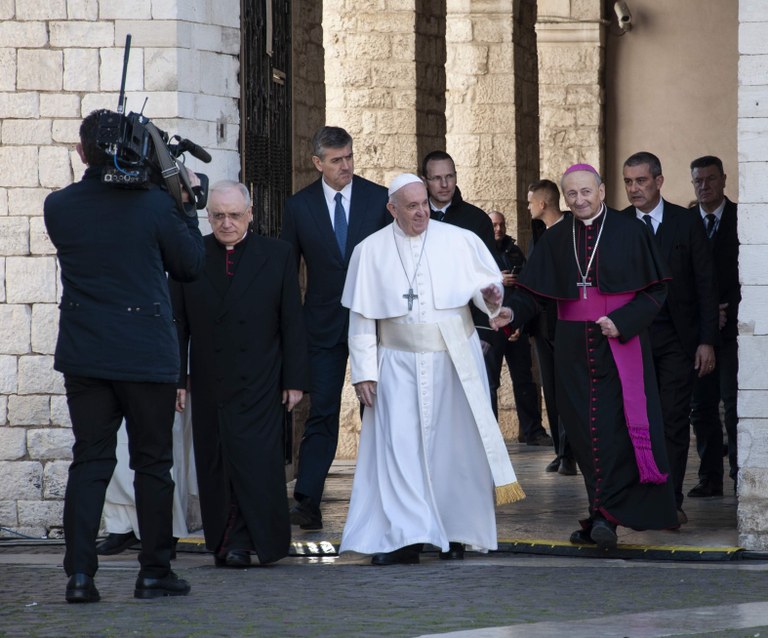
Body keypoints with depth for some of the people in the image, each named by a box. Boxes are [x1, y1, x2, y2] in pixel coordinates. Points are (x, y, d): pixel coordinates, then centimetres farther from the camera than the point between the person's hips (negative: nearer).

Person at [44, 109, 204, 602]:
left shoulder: (59, 207, -3)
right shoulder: (154, 203, -11)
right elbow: (191, 265, 1)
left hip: (84, 356, 2)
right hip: (147, 354, -2)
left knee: (89, 462, 6)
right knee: (152, 463, 8)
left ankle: (80, 575, -3)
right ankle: (155, 573, 11)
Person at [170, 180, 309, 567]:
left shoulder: (277, 256, 5)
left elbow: (292, 323, 5)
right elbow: (178, 324, 6)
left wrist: (294, 380, 0)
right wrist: (176, 379, 1)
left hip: (260, 386, -1)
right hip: (209, 386, 1)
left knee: (255, 460, -10)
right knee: (215, 465, 2)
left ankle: (243, 543, -4)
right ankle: (224, 542, 9)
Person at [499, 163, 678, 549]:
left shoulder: (629, 233, -1)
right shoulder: (556, 240, 9)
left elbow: (654, 292, -2)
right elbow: (533, 292, 5)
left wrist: (621, 322, -15)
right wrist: (513, 312, -16)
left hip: (619, 344, -3)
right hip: (574, 350, 3)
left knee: (616, 428, -11)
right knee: (584, 432, 2)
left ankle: (605, 516, -13)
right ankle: (603, 515, 8)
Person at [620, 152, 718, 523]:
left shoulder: (686, 224, 2)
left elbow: (705, 285, 2)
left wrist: (706, 341, -4)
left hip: (677, 339, -1)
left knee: (674, 421, -5)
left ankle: (671, 502, -2)